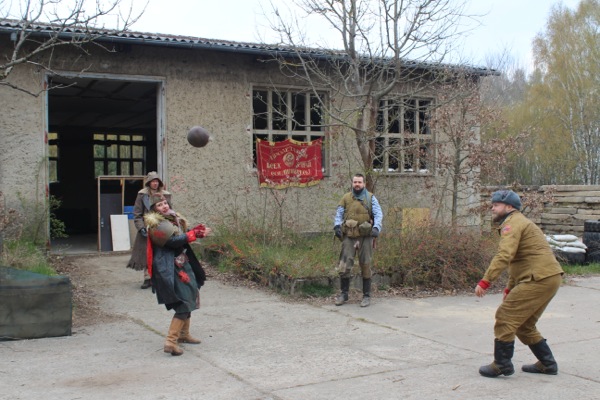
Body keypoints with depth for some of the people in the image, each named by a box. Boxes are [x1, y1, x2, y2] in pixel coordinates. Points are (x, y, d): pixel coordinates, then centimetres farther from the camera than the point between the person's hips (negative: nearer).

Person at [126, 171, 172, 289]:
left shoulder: (165, 195, 4)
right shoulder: (142, 195, -1)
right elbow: (137, 214, 0)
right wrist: (141, 228, -10)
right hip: (146, 230, -1)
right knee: (146, 254, 3)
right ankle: (147, 278, 11)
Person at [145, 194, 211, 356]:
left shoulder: (173, 219, 15)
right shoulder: (155, 224, -13)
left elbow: (182, 237, 13)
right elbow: (173, 241, -22)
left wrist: (196, 231, -5)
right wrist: (194, 234, -17)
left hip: (182, 265, 10)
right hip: (170, 269, -9)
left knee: (188, 299, 19)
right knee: (183, 304, -14)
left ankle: (183, 334, 34)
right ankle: (171, 341, -15)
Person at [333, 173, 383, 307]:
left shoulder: (370, 198, 4)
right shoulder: (346, 198, 9)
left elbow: (378, 214, -4)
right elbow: (339, 214, 8)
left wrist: (376, 228, -20)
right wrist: (337, 226, -9)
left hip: (365, 236, -1)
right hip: (349, 236, 1)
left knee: (365, 266, 5)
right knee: (344, 266, -2)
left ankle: (366, 296, 16)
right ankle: (344, 294, 13)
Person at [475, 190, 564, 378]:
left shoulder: (512, 223, -9)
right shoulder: (518, 222, 25)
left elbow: (504, 256, -24)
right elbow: (515, 260, 30)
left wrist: (485, 281, -27)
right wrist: (509, 289, 29)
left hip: (539, 279, -11)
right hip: (551, 278, 11)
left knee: (505, 316, -6)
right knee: (524, 324, 19)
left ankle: (501, 365, 0)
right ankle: (547, 364, 25)